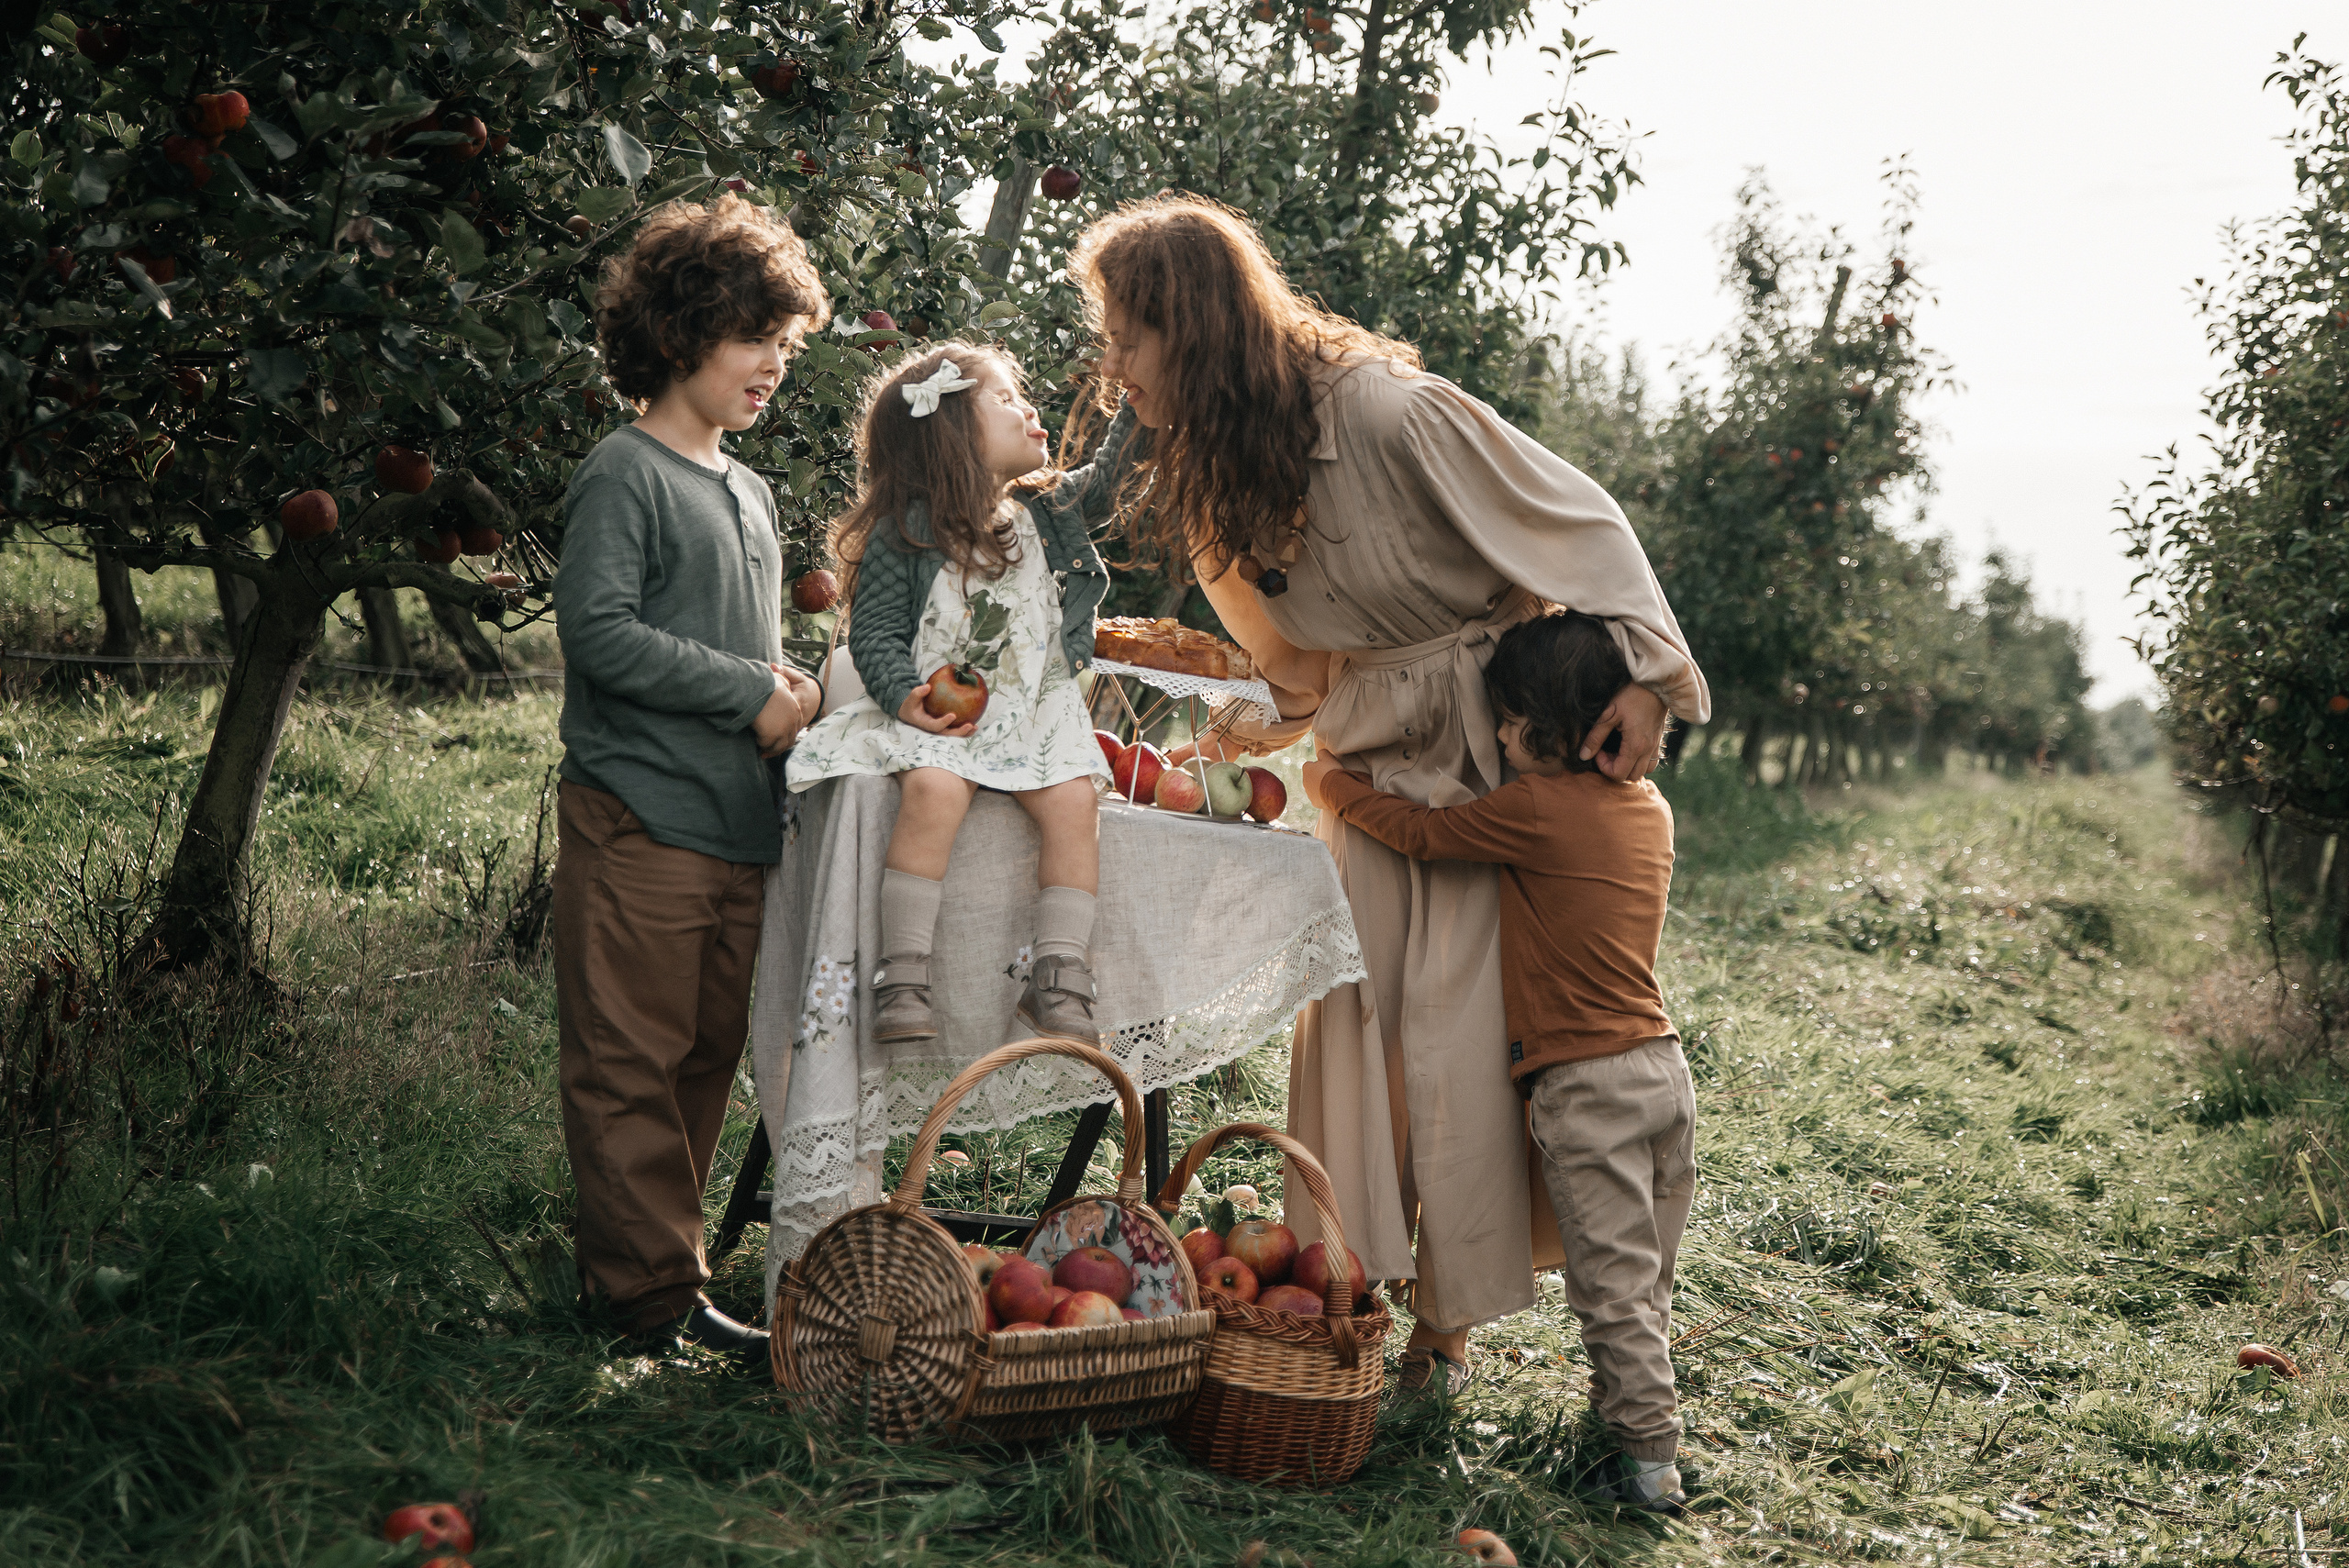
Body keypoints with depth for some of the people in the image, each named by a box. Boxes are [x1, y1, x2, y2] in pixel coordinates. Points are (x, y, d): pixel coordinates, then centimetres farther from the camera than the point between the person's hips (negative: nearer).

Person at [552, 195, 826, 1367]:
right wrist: (751, 692, -14)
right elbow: (598, 629, -17)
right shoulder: (625, 473, -6)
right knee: (632, 1062, -3)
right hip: (640, 819, -8)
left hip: (740, 821, 9)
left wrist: (796, 690, 7)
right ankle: (657, 1290, 3)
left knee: (708, 1053, 11)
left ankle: (635, 1259, 22)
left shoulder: (749, 495, 21)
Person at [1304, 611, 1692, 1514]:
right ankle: (1628, 1410, 25)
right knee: (1646, 1280, 16)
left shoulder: (1536, 811, -14)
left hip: (1585, 1086, -7)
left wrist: (1327, 781, 10)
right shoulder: (1649, 807, 9)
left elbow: (1418, 833, -5)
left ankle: (1652, 1463, 3)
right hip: (1664, 1065, 8)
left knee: (1613, 1285, 0)